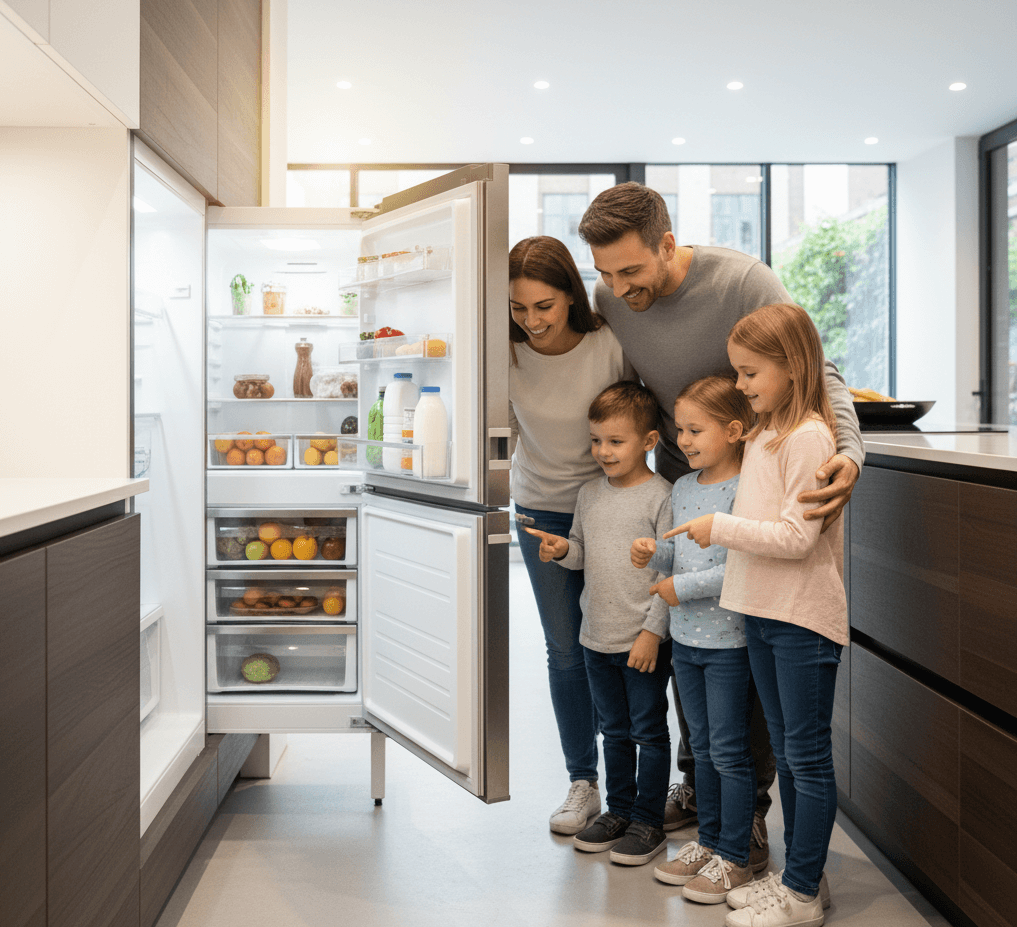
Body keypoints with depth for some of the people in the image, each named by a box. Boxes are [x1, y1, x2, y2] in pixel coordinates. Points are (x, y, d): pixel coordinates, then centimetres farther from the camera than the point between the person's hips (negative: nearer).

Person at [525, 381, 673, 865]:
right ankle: (619, 811, 31)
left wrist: (653, 630, -16)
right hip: (597, 637, 6)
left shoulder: (661, 496, -12)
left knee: (648, 731, 6)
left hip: (643, 640, -6)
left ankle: (648, 822, 18)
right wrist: (562, 549, -6)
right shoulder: (590, 494, 7)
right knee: (614, 730, 18)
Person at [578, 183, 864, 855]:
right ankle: (696, 786, 27)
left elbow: (820, 374, -24)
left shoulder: (743, 282, -24)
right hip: (678, 476, 5)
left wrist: (849, 451, -41)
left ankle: (750, 807, 13)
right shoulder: (607, 299, -9)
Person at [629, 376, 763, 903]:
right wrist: (653, 554, -4)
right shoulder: (683, 487, 8)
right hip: (685, 639, 8)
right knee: (701, 747, 18)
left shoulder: (743, 489, -17)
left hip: (729, 642, -8)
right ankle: (708, 841, 32)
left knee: (729, 751, 3)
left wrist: (682, 588, -19)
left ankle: (734, 858, 17)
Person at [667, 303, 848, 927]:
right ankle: (799, 875, 30)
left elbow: (797, 535, -21)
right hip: (763, 612, 9)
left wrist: (720, 527, -16)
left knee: (808, 756, 2)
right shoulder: (764, 433, 12)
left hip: (804, 618, -9)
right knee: (786, 752, 17)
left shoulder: (809, 436, -16)